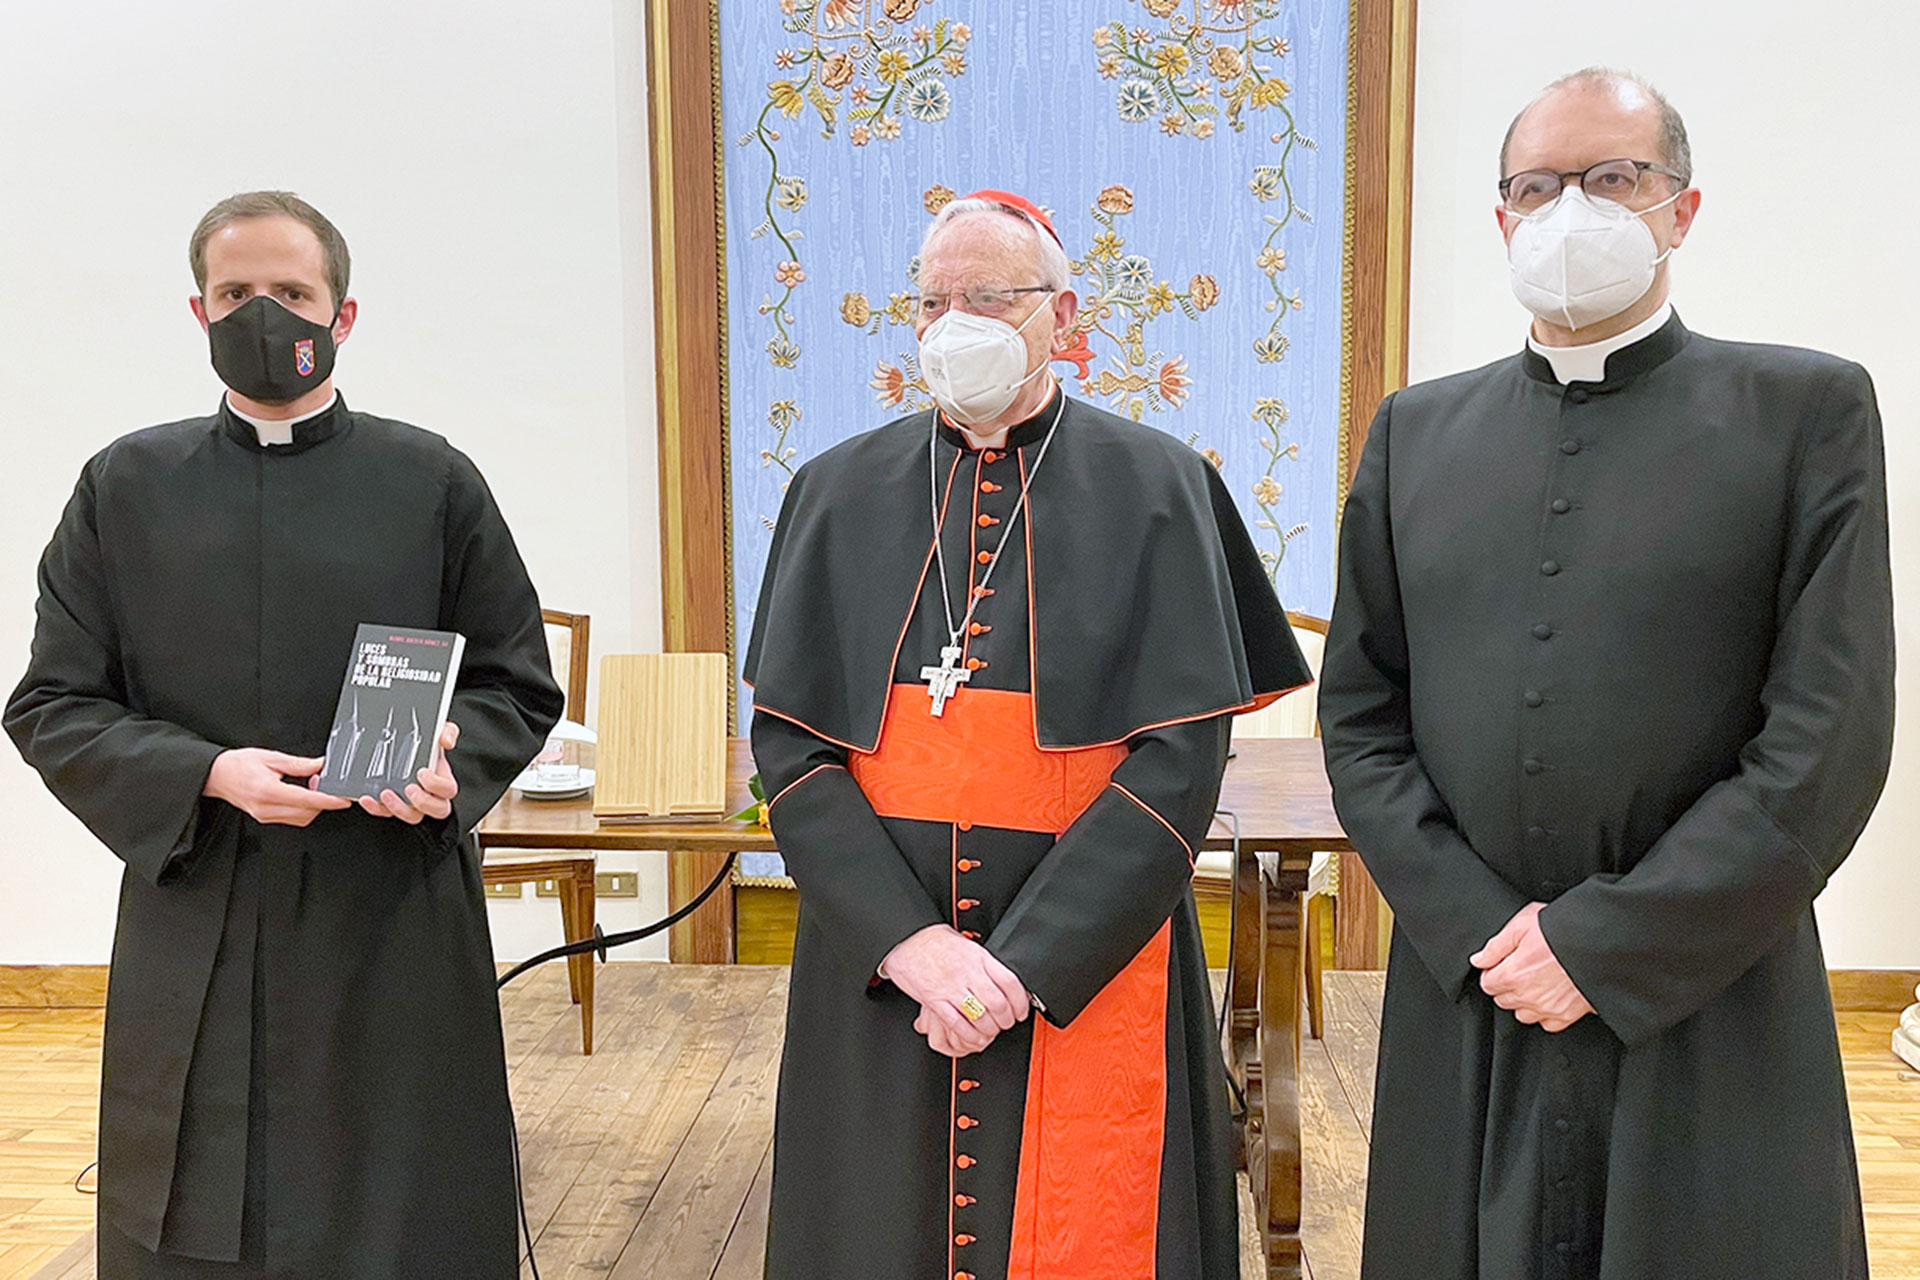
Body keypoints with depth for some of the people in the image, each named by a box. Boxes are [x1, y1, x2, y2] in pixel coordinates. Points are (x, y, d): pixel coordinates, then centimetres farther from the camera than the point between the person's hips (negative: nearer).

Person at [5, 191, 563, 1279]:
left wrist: (448, 764, -15)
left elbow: (520, 687, 7)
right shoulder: (126, 487, 8)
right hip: (194, 929, 1)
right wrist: (208, 774, -12)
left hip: (396, 918, -1)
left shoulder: (432, 482, 4)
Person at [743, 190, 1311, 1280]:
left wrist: (1027, 964, -16)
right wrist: (905, 940, -14)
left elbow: (1184, 754, -9)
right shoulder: (841, 494, 4)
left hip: (1089, 973, -2)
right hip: (875, 974, 2)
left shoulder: (1154, 490, -3)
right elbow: (788, 743, -1)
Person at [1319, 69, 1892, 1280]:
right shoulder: (1418, 430, 8)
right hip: (1466, 1006, 3)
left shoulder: (1809, 408, -1)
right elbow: (1360, 713, 5)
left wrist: (1606, 944, -11)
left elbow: (1832, 738, -8)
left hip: (1706, 1017, -2)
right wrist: (1478, 930, -6)